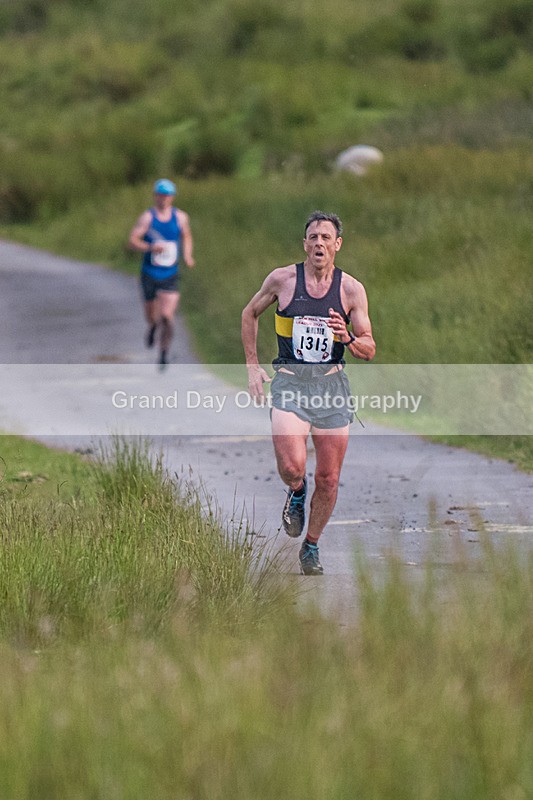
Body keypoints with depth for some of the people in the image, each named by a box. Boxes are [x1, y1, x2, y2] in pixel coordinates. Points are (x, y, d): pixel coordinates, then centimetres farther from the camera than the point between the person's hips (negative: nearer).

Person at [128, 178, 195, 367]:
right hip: (150, 274, 0)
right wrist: (150, 248, -30)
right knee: (152, 316, 12)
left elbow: (187, 236, 21)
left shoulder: (180, 217, 2)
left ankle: (163, 354, -1)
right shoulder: (147, 217, -7)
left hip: (170, 275, 1)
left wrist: (187, 256, 4)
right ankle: (153, 327, 50)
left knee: (167, 317, -14)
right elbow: (132, 241, -13)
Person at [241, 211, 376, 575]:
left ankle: (311, 547, 26)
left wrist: (349, 339, -19)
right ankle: (296, 491, 13)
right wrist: (253, 365, 10)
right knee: (291, 466, -23)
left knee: (328, 480, 4)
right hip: (290, 382, -2)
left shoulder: (352, 289, 1)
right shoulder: (283, 279, -1)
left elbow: (369, 350, 3)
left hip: (332, 384, 2)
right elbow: (250, 314, 16)